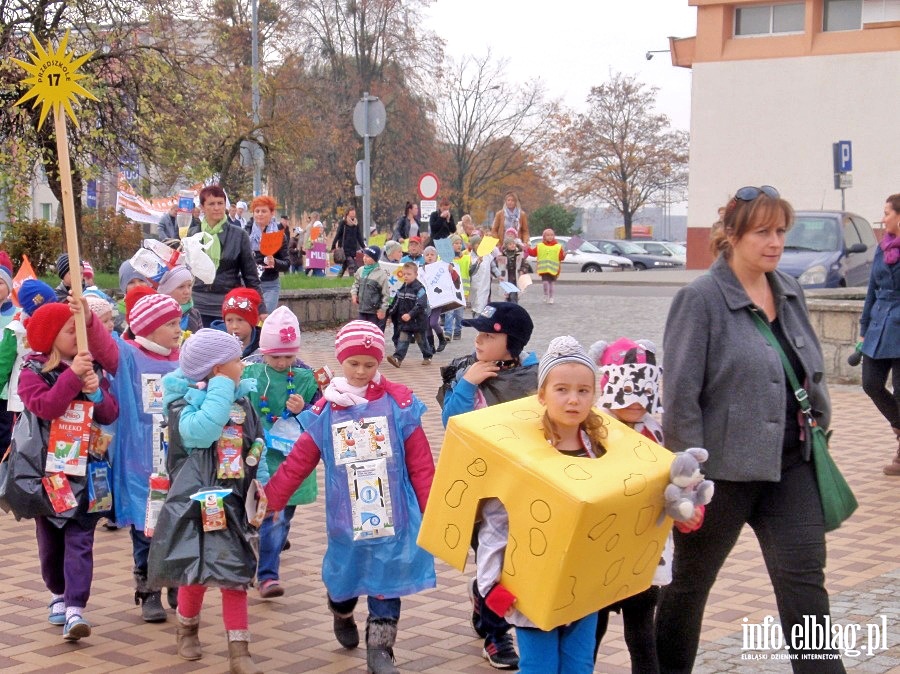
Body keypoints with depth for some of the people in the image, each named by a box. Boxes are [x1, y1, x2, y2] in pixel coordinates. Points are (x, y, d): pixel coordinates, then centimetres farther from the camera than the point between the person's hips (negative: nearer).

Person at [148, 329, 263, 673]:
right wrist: (220, 390, -23)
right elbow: (199, 433, -31)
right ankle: (187, 629, 33)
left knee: (235, 574, 1)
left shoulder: (242, 402, 5)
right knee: (196, 570, 5)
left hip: (232, 502, 4)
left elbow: (257, 451, 11)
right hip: (195, 502, -4)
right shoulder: (182, 402, -10)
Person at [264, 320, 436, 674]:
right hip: (346, 519, 2)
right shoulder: (326, 410, 1)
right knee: (343, 575, 16)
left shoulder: (398, 402, -5)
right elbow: (297, 462, 1)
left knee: (386, 581, -1)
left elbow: (420, 462, -4)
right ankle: (342, 616, 49)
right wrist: (268, 501, -2)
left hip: (392, 516, -2)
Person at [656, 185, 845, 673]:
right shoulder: (701, 299, -13)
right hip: (724, 467, -5)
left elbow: (811, 369, 18)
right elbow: (680, 394, -15)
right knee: (691, 581, 13)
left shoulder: (789, 292, 7)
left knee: (805, 579, 0)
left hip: (791, 464, 5)